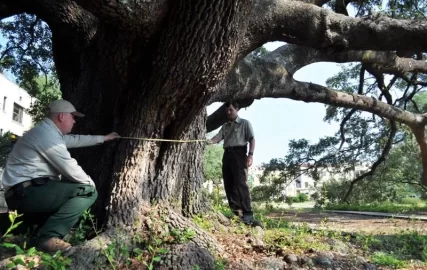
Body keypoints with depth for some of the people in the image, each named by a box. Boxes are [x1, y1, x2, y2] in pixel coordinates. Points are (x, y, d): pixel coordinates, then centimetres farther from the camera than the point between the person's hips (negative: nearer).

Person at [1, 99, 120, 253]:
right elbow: (71, 170, -18)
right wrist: (90, 183, 0)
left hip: (25, 193, 11)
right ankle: (48, 236, -17)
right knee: (88, 190, -14)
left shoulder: (48, 132, 16)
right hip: (26, 193, -11)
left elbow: (75, 140, 31)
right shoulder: (47, 135, -17)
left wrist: (103, 138, 37)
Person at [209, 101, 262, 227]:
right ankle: (236, 213, 5)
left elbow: (251, 139, 1)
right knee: (229, 184, 1)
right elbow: (218, 137, 7)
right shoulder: (225, 126, 23)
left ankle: (247, 215, -15)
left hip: (239, 153, -6)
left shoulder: (244, 123, 9)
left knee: (241, 183, -14)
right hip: (227, 154, 6)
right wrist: (209, 141, -15)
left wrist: (250, 154, -14)